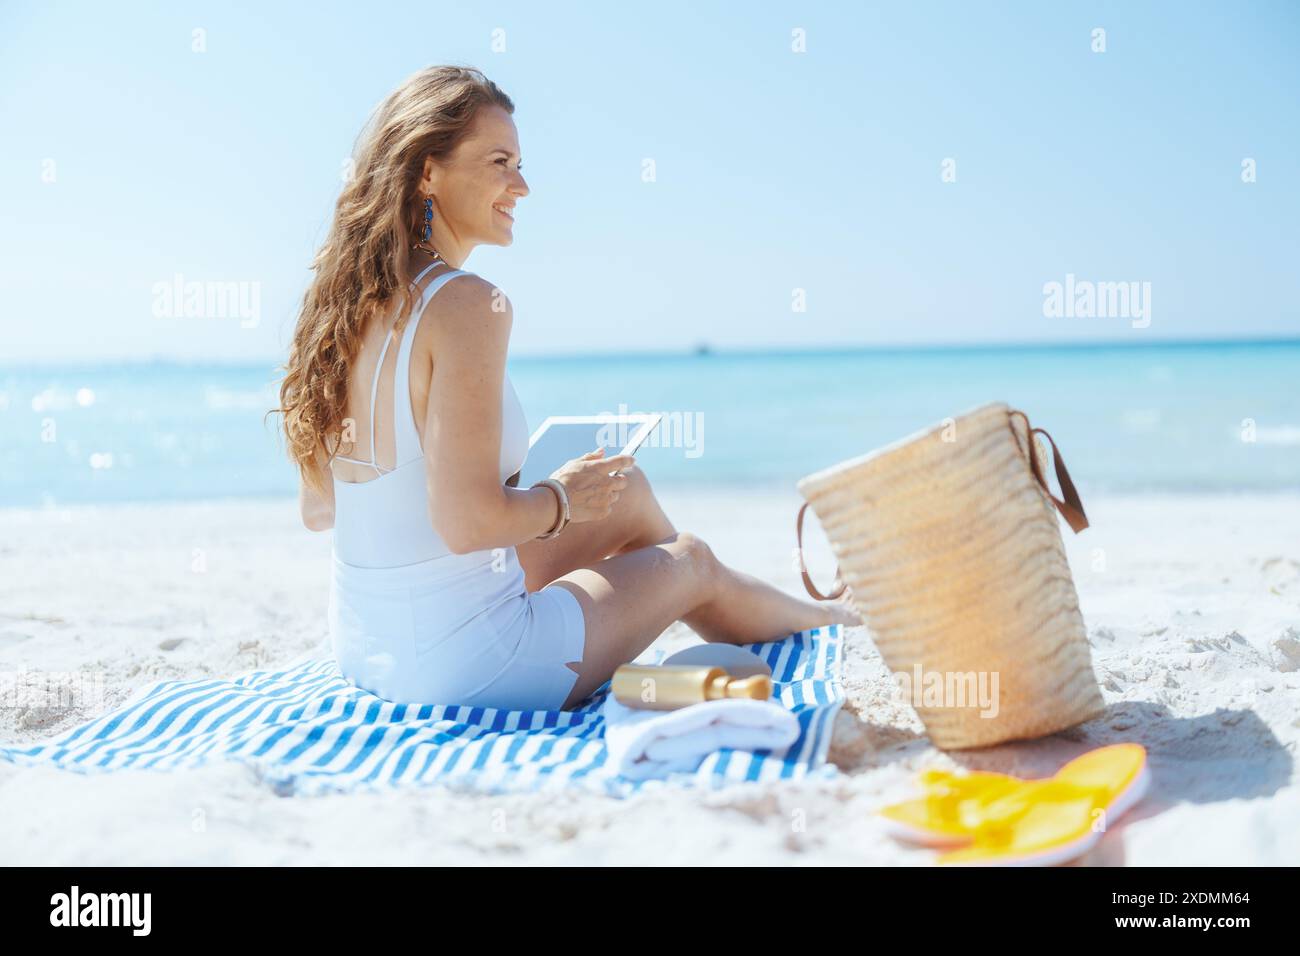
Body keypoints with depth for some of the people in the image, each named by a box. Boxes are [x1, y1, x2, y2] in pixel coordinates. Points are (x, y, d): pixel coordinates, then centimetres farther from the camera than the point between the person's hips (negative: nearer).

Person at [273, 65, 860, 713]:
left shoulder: (345, 302, 3)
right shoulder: (468, 305, -23)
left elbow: (317, 510, 9)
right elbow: (467, 522, -28)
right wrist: (561, 499, -8)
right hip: (464, 667, -8)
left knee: (631, 493, 24)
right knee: (691, 561, 17)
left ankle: (798, 614, 47)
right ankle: (816, 623, 49)